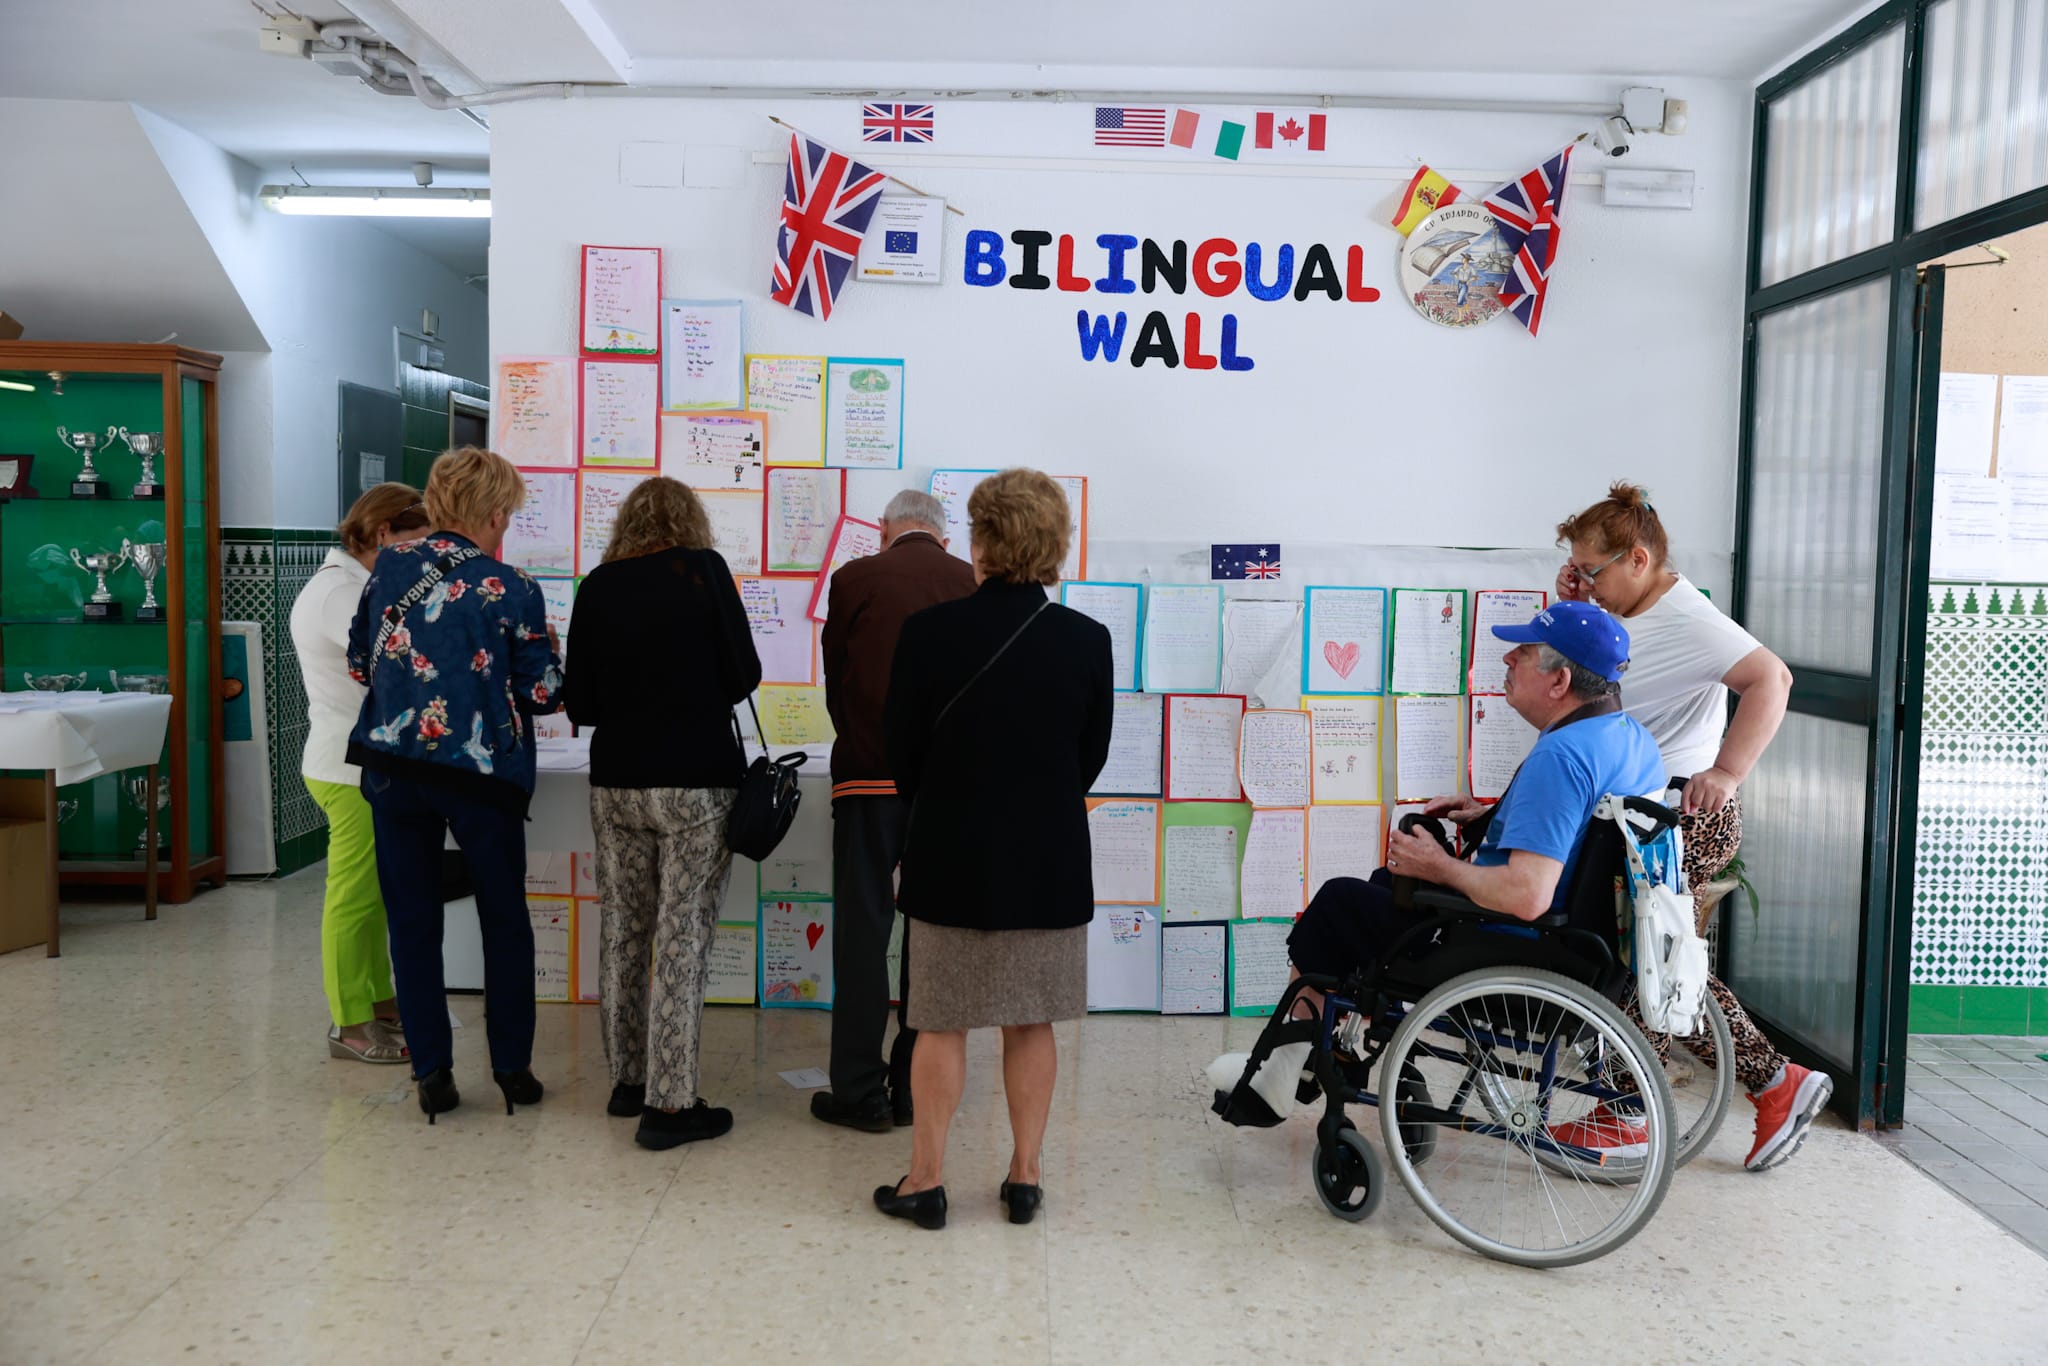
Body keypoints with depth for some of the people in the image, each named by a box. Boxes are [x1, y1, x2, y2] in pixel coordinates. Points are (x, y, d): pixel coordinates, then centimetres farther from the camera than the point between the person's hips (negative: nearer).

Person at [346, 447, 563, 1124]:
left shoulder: (390, 565, 2)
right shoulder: (513, 589, -9)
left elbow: (358, 662, 10)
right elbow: (541, 693, -5)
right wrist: (544, 644, 13)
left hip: (391, 766, 3)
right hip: (481, 773, -3)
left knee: (412, 922, 11)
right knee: (506, 922, 13)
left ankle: (432, 1072, 14)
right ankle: (512, 1068, 18)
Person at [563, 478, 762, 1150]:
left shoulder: (597, 586, 4)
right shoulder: (704, 570, -5)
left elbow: (579, 703, 5)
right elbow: (743, 675, -5)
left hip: (616, 782, 4)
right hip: (697, 782, -4)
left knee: (624, 931, 15)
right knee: (682, 937, 0)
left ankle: (628, 1079, 27)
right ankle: (669, 1103, 2)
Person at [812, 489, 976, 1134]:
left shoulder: (854, 579, 0)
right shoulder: (973, 584, 4)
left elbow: (835, 684, 8)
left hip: (868, 778, -2)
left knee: (862, 932, 5)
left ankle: (861, 1092, 10)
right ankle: (917, 1091, 17)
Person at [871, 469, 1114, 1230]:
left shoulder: (929, 632, -13)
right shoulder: (1087, 641, -7)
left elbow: (900, 750, -3)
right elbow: (1092, 755, 2)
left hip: (951, 856, -1)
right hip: (1049, 861, 2)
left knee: (941, 1025, 10)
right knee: (1031, 1024, 13)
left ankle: (926, 1182, 18)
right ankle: (1025, 1177, 22)